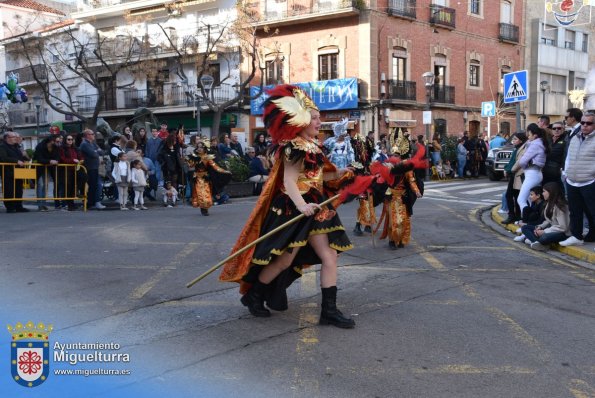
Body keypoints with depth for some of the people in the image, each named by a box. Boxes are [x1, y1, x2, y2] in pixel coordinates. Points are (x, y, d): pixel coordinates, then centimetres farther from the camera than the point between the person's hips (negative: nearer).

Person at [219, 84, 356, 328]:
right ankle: (252, 296, 20)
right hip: (293, 209, -9)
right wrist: (302, 205, -36)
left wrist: (336, 175, 9)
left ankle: (329, 310, 6)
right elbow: (289, 181, -23)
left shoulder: (313, 146, 14)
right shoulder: (294, 146, -15)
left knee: (329, 256, 3)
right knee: (285, 259, -1)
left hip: (314, 207, 9)